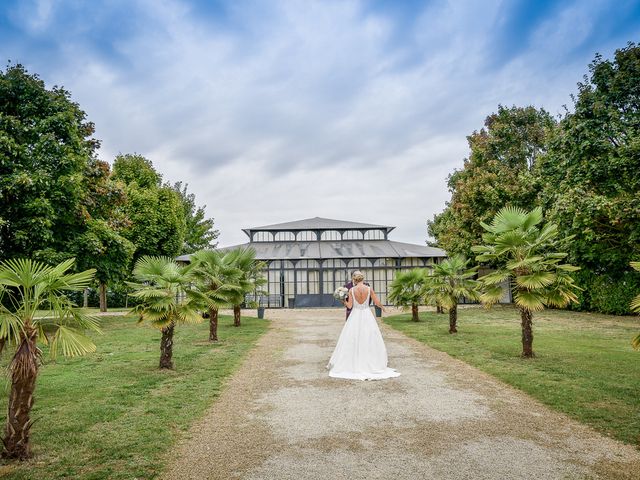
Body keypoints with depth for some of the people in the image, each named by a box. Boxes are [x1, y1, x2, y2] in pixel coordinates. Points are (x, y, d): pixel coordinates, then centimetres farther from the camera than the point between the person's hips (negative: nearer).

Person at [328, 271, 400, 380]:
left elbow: (349, 306, -6)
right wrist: (382, 307, 19)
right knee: (369, 340, 9)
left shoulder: (351, 290, -7)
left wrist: (344, 301, 14)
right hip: (367, 315, 1)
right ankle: (374, 364, 13)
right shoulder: (369, 289, -6)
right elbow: (377, 302, -2)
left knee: (352, 340, 8)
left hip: (355, 316, -1)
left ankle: (352, 363, 12)